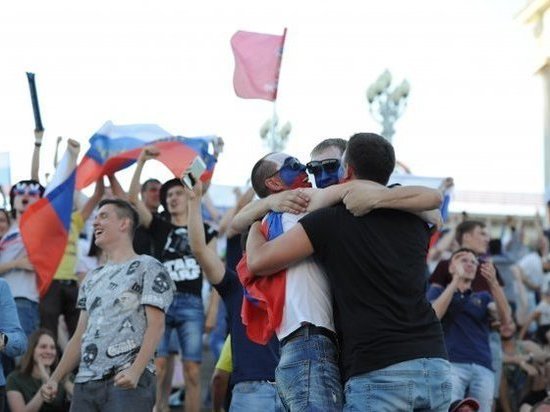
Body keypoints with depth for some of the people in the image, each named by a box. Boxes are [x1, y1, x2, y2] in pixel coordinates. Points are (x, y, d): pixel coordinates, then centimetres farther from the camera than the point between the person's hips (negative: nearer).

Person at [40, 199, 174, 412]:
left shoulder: (147, 268, 2)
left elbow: (155, 326, -8)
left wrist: (135, 371, -22)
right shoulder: (92, 278, 23)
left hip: (127, 380, -7)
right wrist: (55, 378, 11)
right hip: (85, 382, 7)